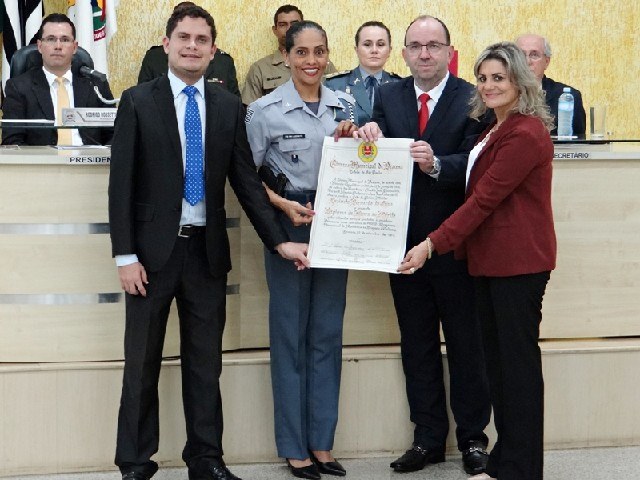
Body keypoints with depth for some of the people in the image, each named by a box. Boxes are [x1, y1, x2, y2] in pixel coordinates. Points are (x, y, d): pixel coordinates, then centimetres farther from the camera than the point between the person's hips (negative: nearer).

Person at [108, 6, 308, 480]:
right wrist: (125, 255, -10)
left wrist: (280, 241, 0)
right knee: (142, 362, 5)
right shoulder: (138, 101, -1)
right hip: (153, 248, -2)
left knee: (205, 362, 9)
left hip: (207, 250, 2)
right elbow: (121, 182, -4)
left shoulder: (229, 107, 7)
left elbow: (247, 180, 7)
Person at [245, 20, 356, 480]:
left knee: (327, 333, 9)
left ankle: (322, 442, 19)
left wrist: (348, 142, -5)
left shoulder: (343, 106, 7)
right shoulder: (265, 110, -6)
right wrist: (284, 205, -17)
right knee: (290, 333, 2)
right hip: (288, 224, -4)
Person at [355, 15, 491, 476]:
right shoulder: (387, 96, 6)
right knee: (417, 346, 13)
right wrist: (369, 138, -23)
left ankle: (473, 438, 23)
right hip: (404, 242, 4)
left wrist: (436, 164, -35)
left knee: (466, 345, 9)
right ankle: (428, 438, 26)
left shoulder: (472, 98, -6)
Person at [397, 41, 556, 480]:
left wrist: (433, 244, -19)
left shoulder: (525, 134, -15)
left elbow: (484, 197, -19)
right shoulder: (495, 131, 18)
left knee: (519, 361, -3)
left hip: (519, 261, -10)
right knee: (498, 360, 11)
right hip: (490, 259, 10)